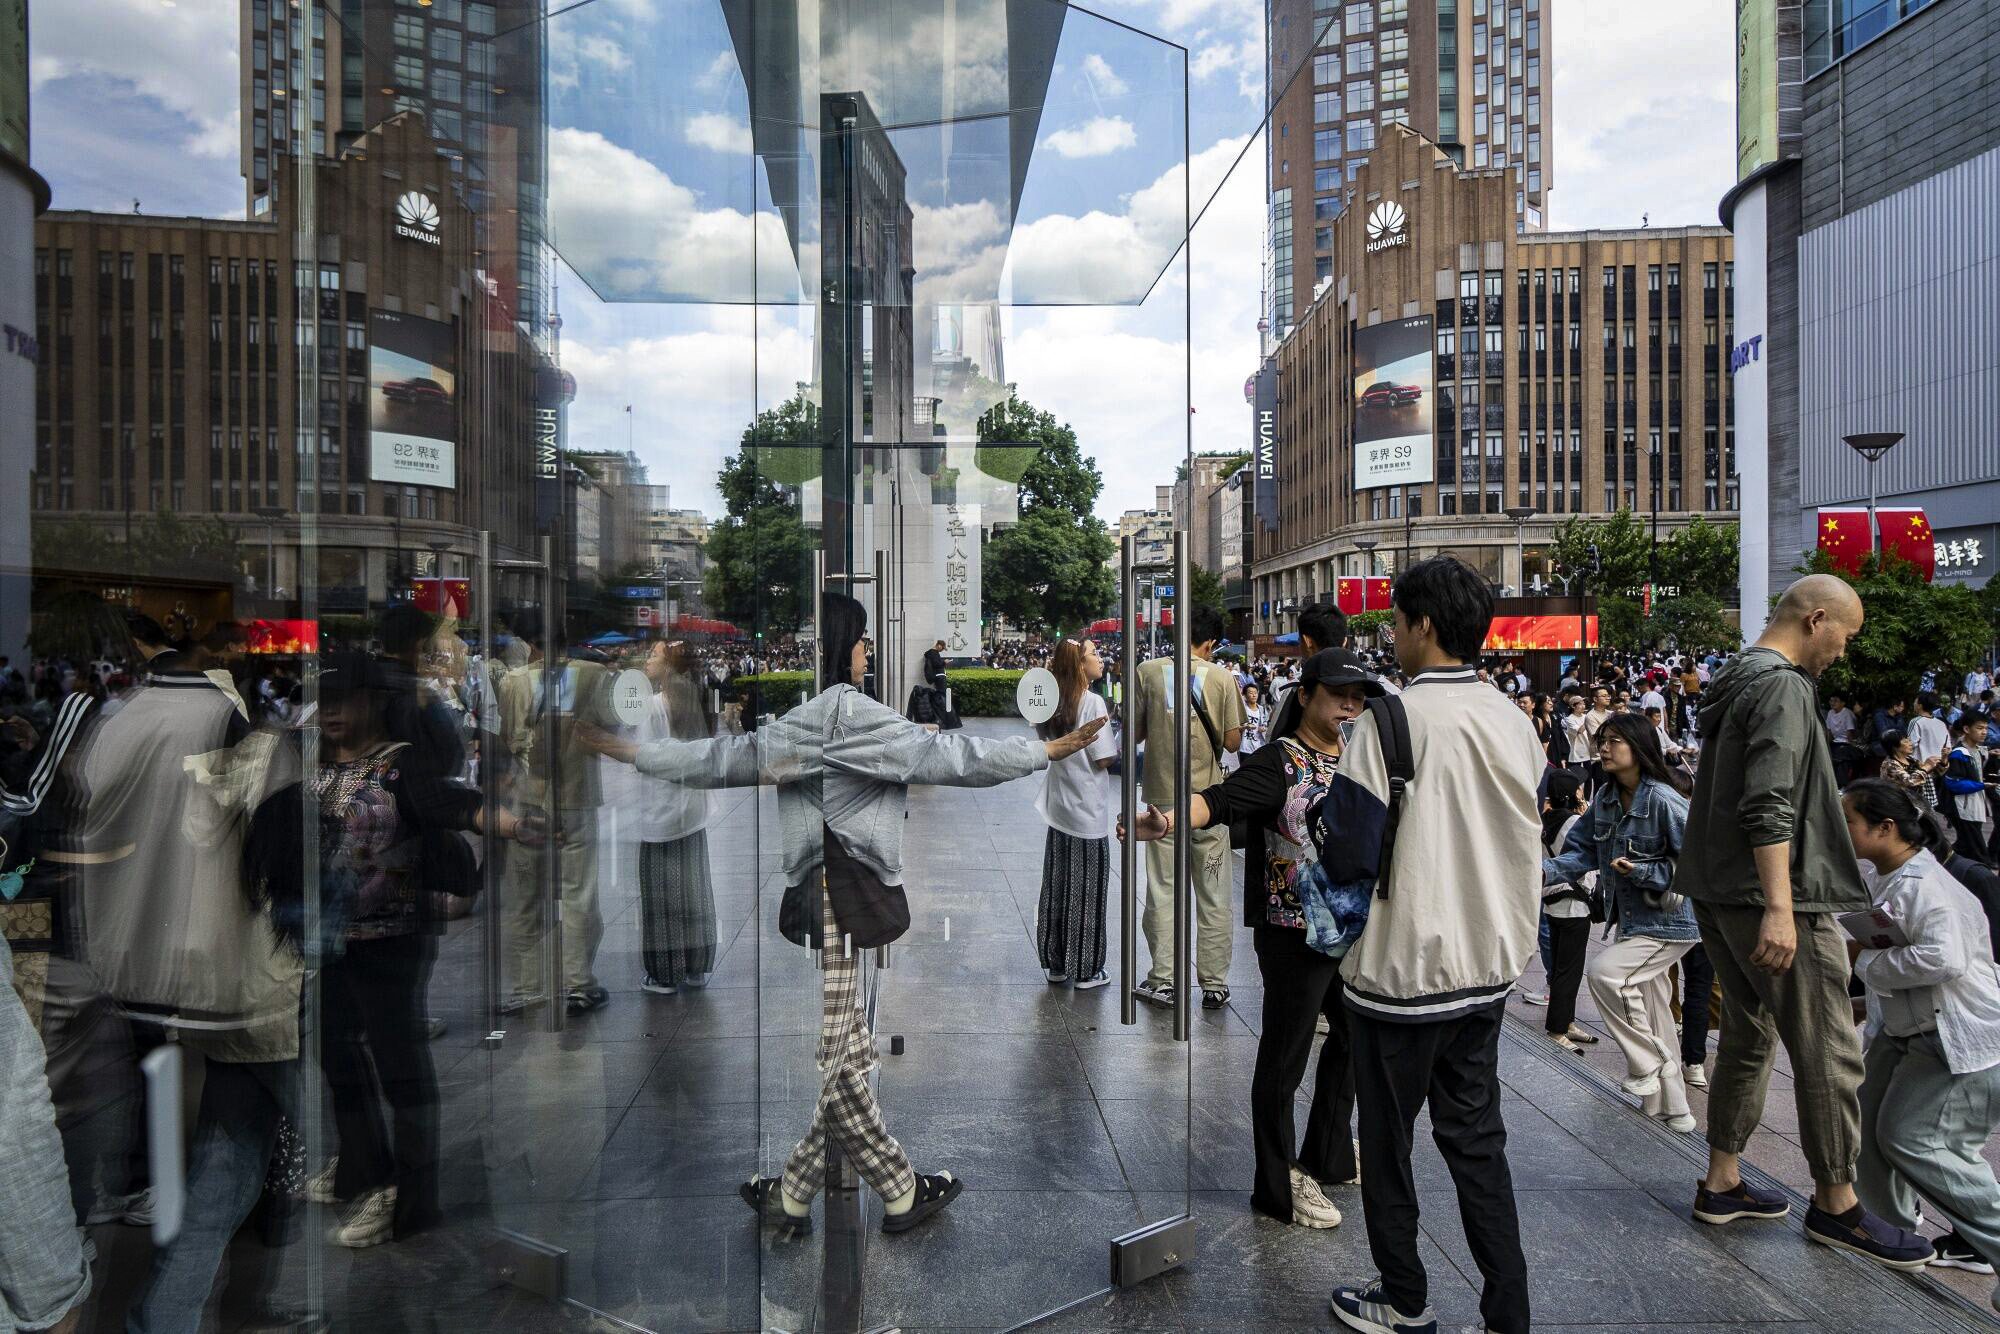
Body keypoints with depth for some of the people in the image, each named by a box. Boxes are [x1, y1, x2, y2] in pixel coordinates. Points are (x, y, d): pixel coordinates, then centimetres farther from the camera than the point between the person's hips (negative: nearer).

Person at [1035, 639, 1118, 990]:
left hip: (1058, 806, 7)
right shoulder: (1092, 702, -17)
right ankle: (1085, 971, 14)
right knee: (1087, 891, 5)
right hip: (1088, 810, -7)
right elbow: (1104, 758, -17)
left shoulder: (1054, 702, 4)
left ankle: (1056, 963, 24)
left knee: (1056, 886, 14)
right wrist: (1111, 727, -2)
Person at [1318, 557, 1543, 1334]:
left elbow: (1349, 854, -18)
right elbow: (1525, 839, 12)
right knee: (1477, 1138, 16)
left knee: (1387, 1141, 12)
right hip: (1486, 964, 6)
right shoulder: (1513, 721, 2)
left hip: (1400, 969, -6)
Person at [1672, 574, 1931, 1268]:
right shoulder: (1783, 688, -15)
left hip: (1718, 893, 10)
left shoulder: (1734, 682, 16)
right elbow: (1771, 806, -24)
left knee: (1748, 1034, 16)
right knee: (1829, 1054, 2)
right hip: (1780, 899, -10)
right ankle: (1836, 1204, 15)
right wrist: (1780, 907, -28)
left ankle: (1721, 1183, 23)